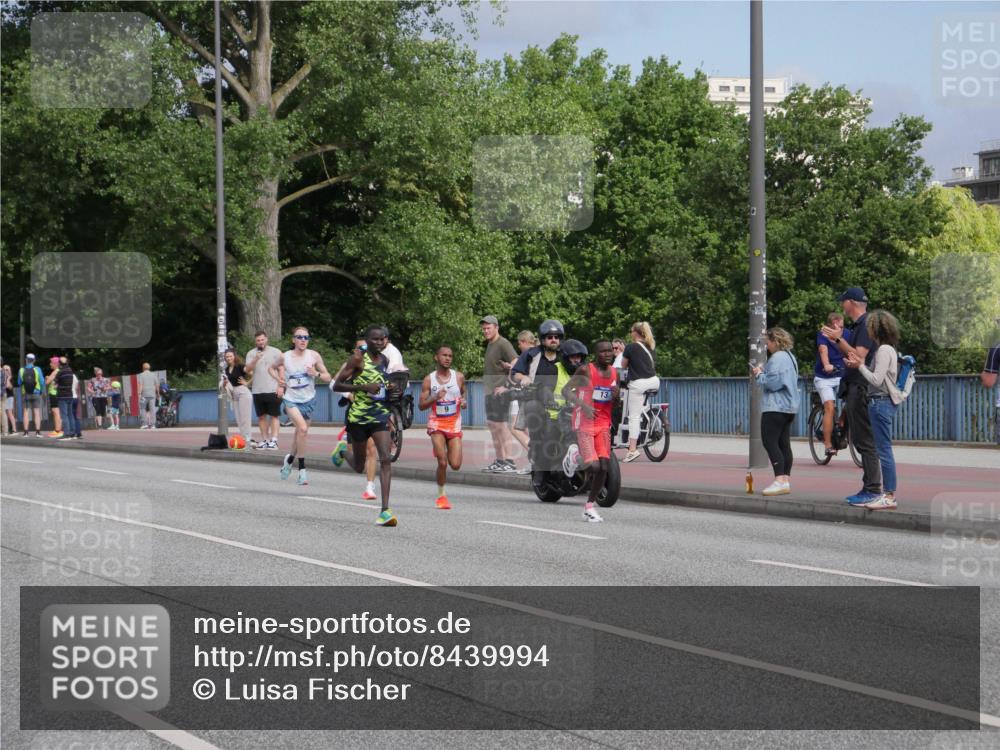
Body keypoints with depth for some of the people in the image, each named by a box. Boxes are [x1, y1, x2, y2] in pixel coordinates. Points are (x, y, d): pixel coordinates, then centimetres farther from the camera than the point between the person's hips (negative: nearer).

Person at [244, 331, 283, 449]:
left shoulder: (275, 352, 2)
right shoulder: (251, 353, 9)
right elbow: (247, 370, -1)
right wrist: (255, 360, -16)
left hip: (273, 390, -3)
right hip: (257, 390, 3)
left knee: (274, 416, -5)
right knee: (261, 416, 7)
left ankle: (274, 441, -9)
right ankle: (264, 440, 13)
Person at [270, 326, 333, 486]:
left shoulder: (314, 356, -4)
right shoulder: (285, 357, -4)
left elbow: (328, 378, 1)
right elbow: (271, 368, 17)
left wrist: (317, 374, -18)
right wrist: (279, 379, -1)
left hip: (308, 400, 2)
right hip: (291, 399, -2)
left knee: (299, 433, 13)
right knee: (303, 429, -23)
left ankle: (290, 459, 42)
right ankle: (302, 469, -15)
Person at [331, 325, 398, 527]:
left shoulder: (384, 360, 8)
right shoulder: (358, 358, -11)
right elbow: (337, 385, -13)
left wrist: (388, 388, 5)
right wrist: (364, 387, -23)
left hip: (380, 414, 4)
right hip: (358, 416, -4)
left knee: (386, 459, -15)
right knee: (359, 467, 10)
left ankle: (385, 510, -17)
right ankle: (343, 450, 46)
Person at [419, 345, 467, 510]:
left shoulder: (459, 377, 1)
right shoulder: (429, 380, -2)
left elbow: (463, 393, 19)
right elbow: (421, 405, -2)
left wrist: (464, 402, -5)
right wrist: (435, 398, -20)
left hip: (454, 425, 2)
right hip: (436, 424, -2)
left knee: (455, 465, -6)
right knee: (442, 462, -14)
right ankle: (441, 494, 4)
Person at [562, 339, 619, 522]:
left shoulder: (615, 373, 9)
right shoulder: (585, 370, -10)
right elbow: (566, 390, -15)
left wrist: (615, 396, -6)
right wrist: (584, 405, -29)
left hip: (604, 424, 6)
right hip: (584, 423, -6)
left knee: (604, 467, -4)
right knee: (593, 467, -17)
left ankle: (590, 506, 10)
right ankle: (575, 455, 17)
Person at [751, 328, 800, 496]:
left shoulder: (777, 358, -14)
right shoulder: (789, 356, 19)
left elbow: (773, 382, -20)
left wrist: (759, 374, -4)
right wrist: (763, 372, 15)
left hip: (776, 407, -11)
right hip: (789, 407, 11)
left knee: (770, 442, -13)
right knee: (784, 443, 11)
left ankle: (780, 480, -21)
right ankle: (786, 479, 12)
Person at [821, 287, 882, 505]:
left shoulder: (865, 324, -13)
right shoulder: (859, 325, 18)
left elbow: (859, 356, -22)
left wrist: (839, 339, -15)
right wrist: (835, 340, 17)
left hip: (861, 387, -11)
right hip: (855, 387, 11)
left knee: (865, 440, -10)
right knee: (860, 440, 12)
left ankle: (873, 490, -11)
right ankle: (869, 489, 16)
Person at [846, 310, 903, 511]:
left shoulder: (884, 350, -13)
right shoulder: (887, 349, 17)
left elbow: (876, 380, -19)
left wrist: (860, 366, -8)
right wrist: (860, 365, 7)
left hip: (881, 402, -10)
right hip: (882, 402, 10)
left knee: (884, 450, -9)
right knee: (883, 450, 11)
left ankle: (889, 496, -9)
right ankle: (888, 493, 13)